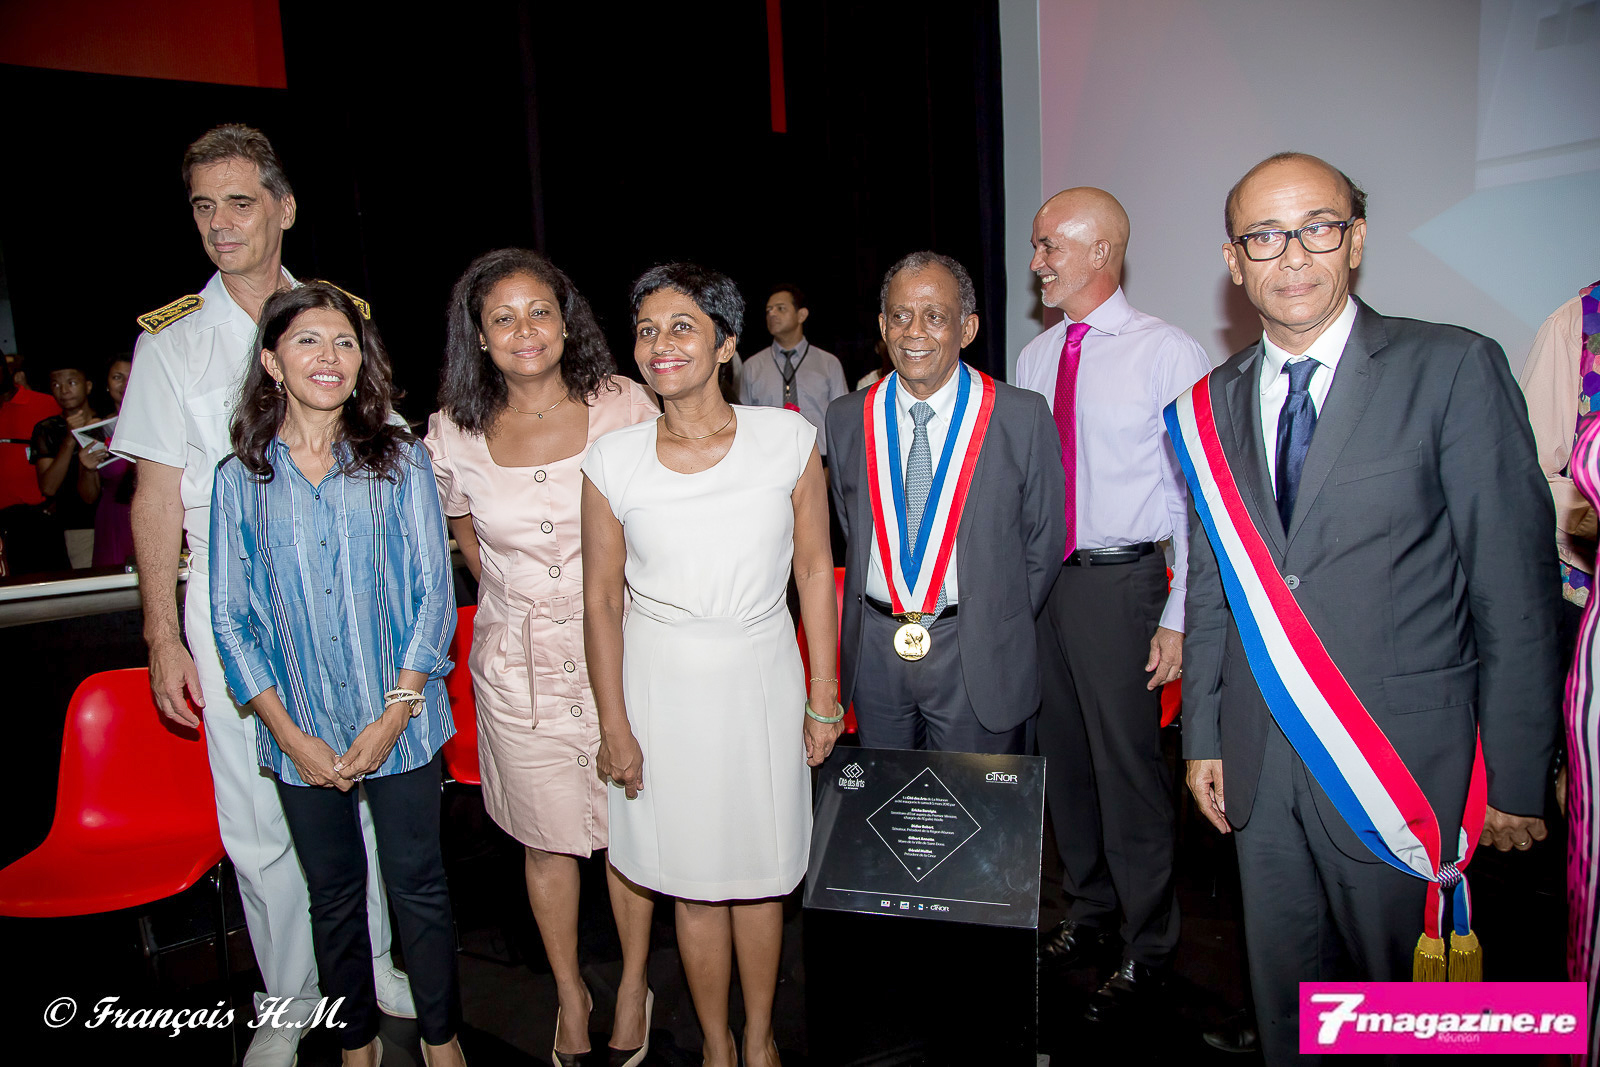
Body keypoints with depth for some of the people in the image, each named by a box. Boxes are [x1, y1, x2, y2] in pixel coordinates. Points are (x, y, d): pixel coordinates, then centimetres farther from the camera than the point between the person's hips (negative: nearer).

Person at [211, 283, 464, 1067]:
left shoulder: (400, 461, -3)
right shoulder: (239, 480, 0)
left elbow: (434, 592, -4)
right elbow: (231, 618, 1)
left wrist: (394, 715, -10)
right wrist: (289, 732, -6)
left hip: (400, 722, -1)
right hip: (303, 732, 1)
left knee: (419, 883, 9)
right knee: (334, 893, 15)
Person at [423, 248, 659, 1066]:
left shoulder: (623, 407, -9)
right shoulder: (454, 432, -4)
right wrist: (520, 596, 9)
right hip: (518, 662, 1)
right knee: (547, 839, 14)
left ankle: (634, 987, 35)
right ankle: (570, 994, 37)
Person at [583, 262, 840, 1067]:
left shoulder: (787, 439, -7)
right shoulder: (613, 460, -7)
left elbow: (815, 569, -1)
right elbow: (601, 598, -1)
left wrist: (823, 698, 0)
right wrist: (614, 726, -1)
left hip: (762, 676, 0)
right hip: (662, 683, 0)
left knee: (760, 871, 13)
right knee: (695, 879, 12)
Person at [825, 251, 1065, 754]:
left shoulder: (1023, 416, -8)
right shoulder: (847, 417, 2)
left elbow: (1044, 539, 0)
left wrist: (1001, 628, 3)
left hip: (977, 658, -3)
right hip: (875, 653, 3)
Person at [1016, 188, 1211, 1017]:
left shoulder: (1169, 354, -9)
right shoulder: (1032, 358, 9)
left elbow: (1200, 497, -10)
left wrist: (1178, 618, -13)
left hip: (1118, 582, -6)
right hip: (1036, 579, 6)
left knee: (1127, 765, 3)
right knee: (1063, 758, 17)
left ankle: (1147, 944, 25)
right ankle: (1090, 913, 38)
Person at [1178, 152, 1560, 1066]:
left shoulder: (1455, 370, -8)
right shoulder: (1212, 407, 5)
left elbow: (1517, 590, -8)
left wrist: (1518, 778, -7)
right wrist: (1204, 737, 10)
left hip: (1404, 765, -3)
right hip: (1260, 768, 4)